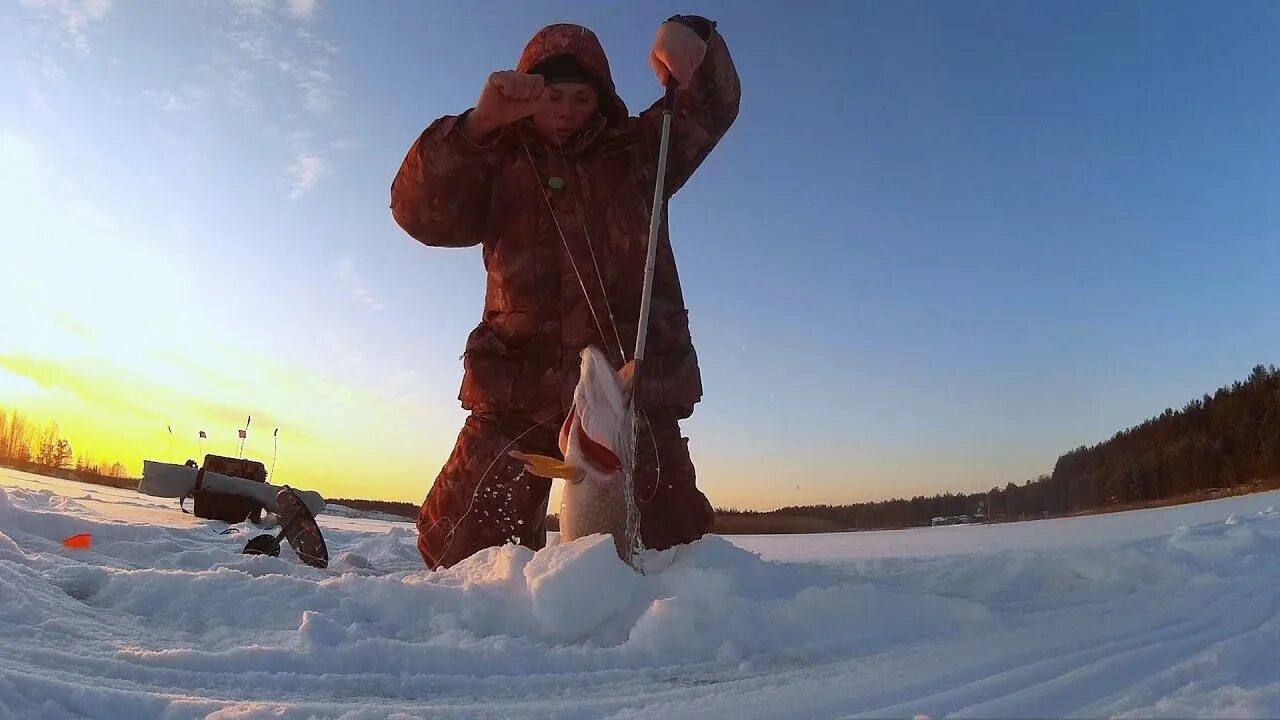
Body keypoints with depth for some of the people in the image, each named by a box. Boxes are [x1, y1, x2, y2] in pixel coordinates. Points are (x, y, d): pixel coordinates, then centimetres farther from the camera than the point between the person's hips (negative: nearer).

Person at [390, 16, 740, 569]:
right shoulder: (497, 164, 13)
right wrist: (477, 124, -18)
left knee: (675, 546, -3)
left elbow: (712, 107, 6)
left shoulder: (636, 152, 17)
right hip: (519, 383, 0)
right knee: (457, 544, -4)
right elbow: (421, 212, -3)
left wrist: (688, 39, -17)